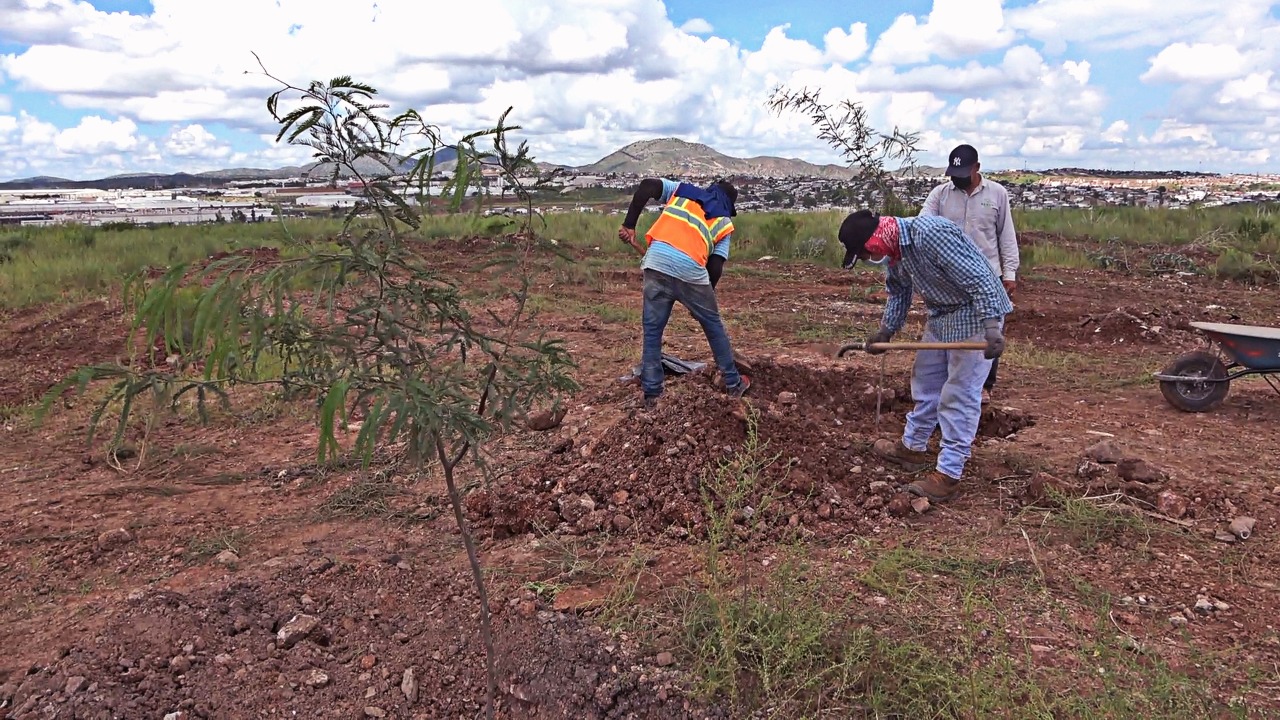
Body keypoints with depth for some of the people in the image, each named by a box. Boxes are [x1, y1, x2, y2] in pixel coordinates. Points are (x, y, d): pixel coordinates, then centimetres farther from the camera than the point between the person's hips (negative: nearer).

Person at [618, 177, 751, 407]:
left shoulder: (682, 190, 24)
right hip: (691, 272, -1)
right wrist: (704, 297, 23)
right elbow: (716, 267, 10)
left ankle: (651, 393, 15)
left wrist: (629, 224, 7)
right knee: (713, 326, 20)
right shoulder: (724, 223, 20)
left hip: (657, 264, 1)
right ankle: (733, 383, 32)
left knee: (652, 330, 13)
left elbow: (646, 185, 8)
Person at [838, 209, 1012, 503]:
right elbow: (899, 292, 16)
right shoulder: (892, 250, -2)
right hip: (940, 314, 9)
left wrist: (991, 325, -38)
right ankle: (913, 447, 34)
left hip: (975, 315, -9)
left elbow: (979, 277, -32)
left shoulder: (931, 234, -31)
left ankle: (948, 474, 1)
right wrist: (885, 331, 11)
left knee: (959, 395, -6)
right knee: (925, 381, 18)